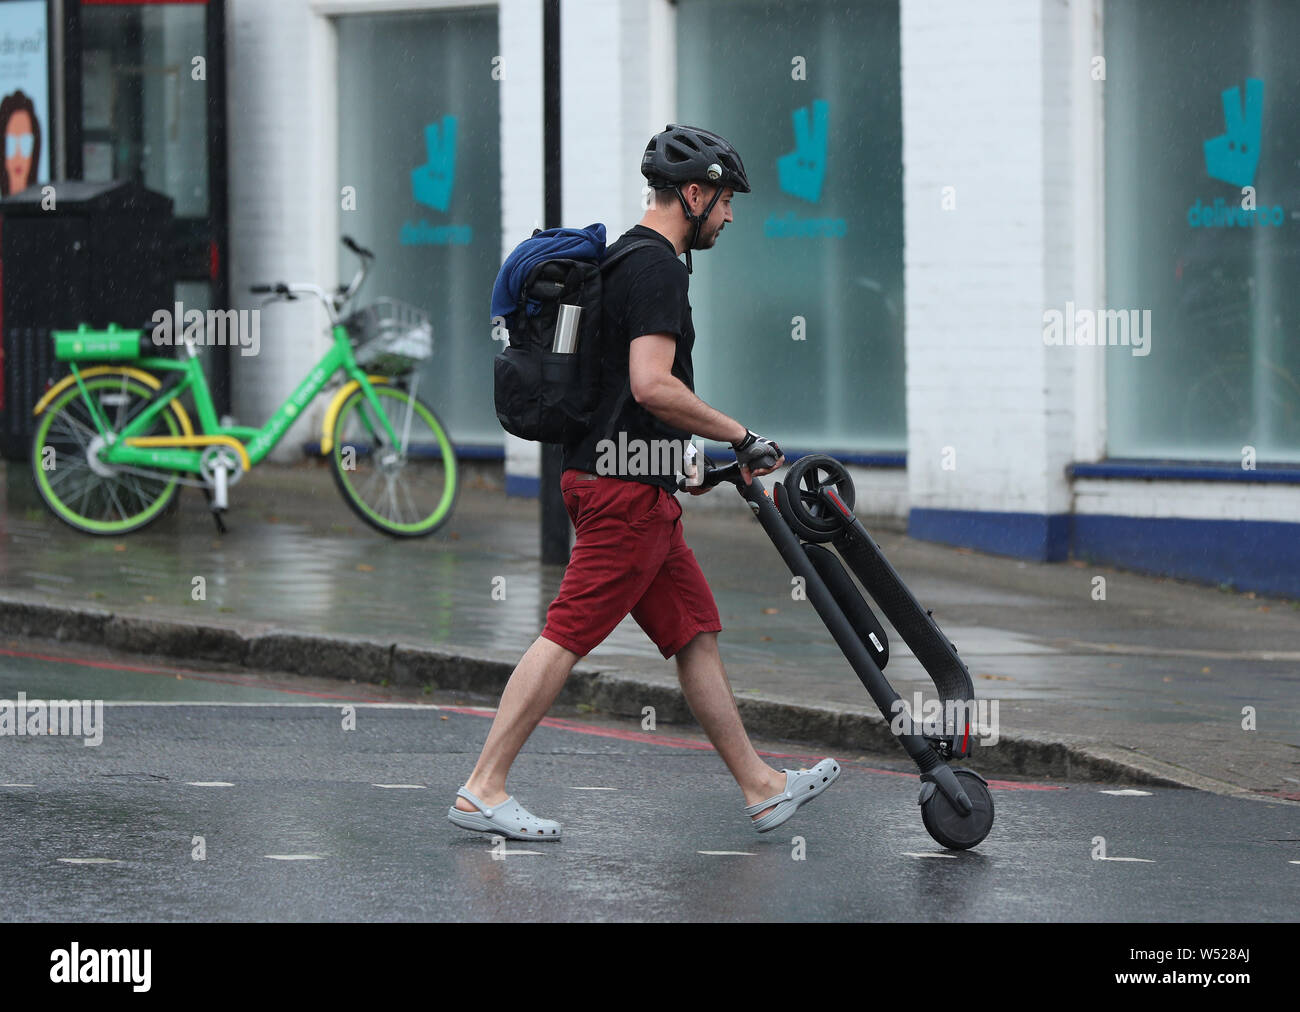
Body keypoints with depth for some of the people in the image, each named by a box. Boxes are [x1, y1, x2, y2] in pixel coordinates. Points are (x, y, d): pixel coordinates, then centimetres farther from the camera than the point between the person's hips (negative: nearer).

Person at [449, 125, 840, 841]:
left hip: (618, 483, 11)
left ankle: (761, 787, 16)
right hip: (627, 489, -11)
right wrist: (740, 437, -15)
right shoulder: (656, 267, -14)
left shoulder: (627, 258, 19)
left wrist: (676, 460, 28)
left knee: (696, 632, 12)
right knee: (566, 636, -10)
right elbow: (653, 386, -25)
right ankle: (482, 790, -9)